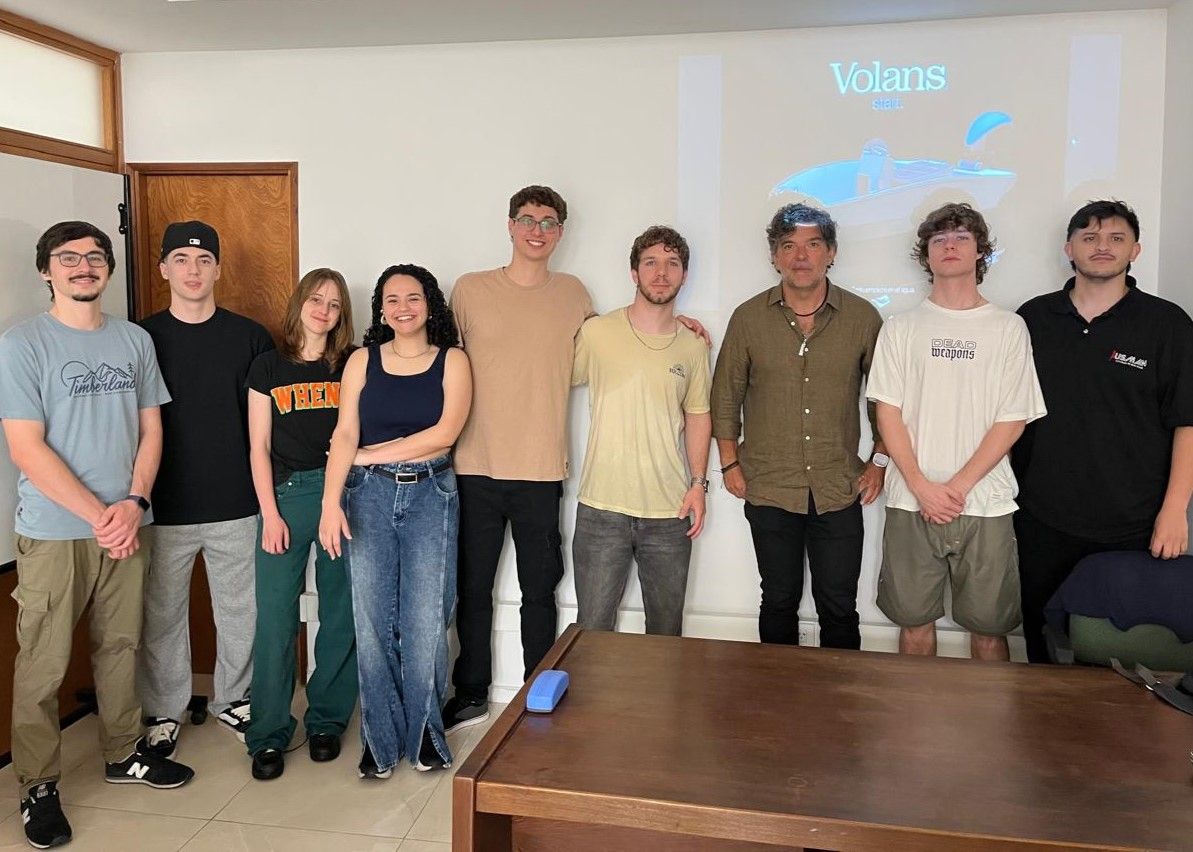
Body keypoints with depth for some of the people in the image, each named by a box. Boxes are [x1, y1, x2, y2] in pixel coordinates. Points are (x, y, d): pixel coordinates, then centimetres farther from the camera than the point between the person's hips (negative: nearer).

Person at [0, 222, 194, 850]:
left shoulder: (135, 340, 7)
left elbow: (151, 430, 9)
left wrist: (134, 504, -6)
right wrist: (99, 516, -13)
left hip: (126, 526, 4)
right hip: (53, 532, -4)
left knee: (121, 646, 15)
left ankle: (121, 755, 33)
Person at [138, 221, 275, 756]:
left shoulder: (250, 338, 2)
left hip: (237, 507, 1)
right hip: (164, 508, 0)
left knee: (240, 611, 11)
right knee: (163, 615, 10)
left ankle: (233, 699, 31)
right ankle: (164, 711, 29)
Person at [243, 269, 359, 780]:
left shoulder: (352, 365, 9)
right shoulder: (269, 367, 7)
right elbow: (259, 448, 5)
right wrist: (271, 514, -3)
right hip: (286, 493, -1)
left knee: (341, 615, 5)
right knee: (275, 618, -2)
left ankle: (326, 721, 21)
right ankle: (269, 735, 11)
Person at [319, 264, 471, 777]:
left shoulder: (452, 360, 3)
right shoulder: (363, 361, 7)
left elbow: (444, 433, -8)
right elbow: (344, 435, -2)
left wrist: (370, 454, -6)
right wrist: (330, 503, -15)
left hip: (431, 495, -1)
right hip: (369, 495, 1)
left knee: (426, 622, -1)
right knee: (373, 622, 3)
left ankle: (424, 734, 19)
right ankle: (381, 739, 18)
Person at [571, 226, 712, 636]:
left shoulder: (693, 347, 7)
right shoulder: (596, 333, -3)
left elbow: (697, 415, 14)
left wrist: (698, 483, 6)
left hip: (669, 513, 3)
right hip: (601, 509, -2)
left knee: (667, 632, 15)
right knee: (592, 631, 6)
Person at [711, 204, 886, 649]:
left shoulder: (863, 318, -1)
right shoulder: (748, 318, -1)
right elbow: (726, 396, 6)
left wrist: (879, 461, 4)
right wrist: (730, 463, 4)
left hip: (839, 491, 0)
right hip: (769, 490, 0)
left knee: (839, 608, 8)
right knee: (779, 603, 13)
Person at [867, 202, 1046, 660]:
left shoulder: (1009, 328, 6)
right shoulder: (901, 328, 8)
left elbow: (1012, 420, 1)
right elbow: (888, 413, 3)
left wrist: (959, 485, -10)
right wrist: (922, 486, -8)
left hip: (985, 502, -1)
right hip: (911, 502, 1)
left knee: (989, 624, 5)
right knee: (915, 619, 8)